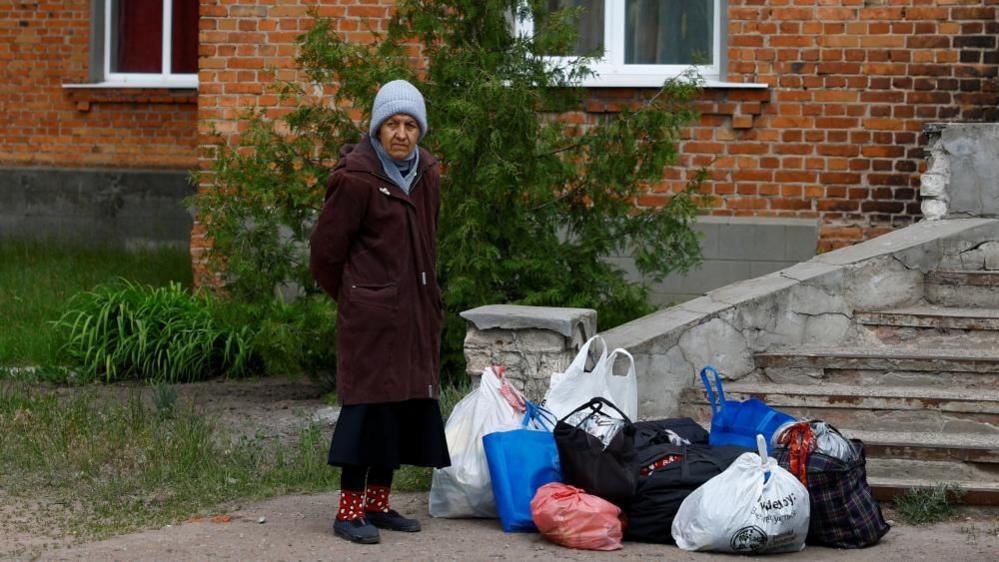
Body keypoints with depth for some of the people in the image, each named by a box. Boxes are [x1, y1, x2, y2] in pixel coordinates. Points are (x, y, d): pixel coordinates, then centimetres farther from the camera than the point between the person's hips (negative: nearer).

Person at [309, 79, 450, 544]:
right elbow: (326, 251, -6)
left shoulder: (426, 175, 10)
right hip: (371, 313, -7)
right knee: (369, 401, -9)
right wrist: (352, 296, 8)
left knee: (408, 402, 8)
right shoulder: (356, 178, -13)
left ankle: (378, 503, 17)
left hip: (415, 313, 7)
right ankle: (350, 510, -4)